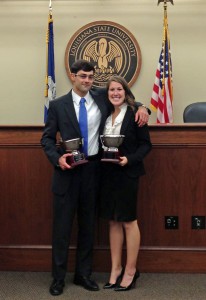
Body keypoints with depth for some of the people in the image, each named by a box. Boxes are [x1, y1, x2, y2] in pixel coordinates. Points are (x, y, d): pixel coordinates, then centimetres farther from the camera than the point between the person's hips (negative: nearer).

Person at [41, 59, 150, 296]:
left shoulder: (102, 100, 4)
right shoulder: (58, 105, 0)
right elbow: (47, 138, 3)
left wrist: (141, 107, -3)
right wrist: (57, 158, -14)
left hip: (92, 170, 2)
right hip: (67, 170, -2)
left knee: (88, 224, 11)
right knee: (62, 224, 3)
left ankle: (83, 274, 25)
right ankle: (58, 277, 16)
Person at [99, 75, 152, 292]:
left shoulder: (134, 114, -8)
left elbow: (146, 144, -8)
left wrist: (129, 159, -22)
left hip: (127, 173, -5)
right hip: (107, 174, 6)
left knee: (128, 221, 3)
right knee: (113, 221, 10)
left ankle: (130, 270, 16)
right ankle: (116, 269, 20)